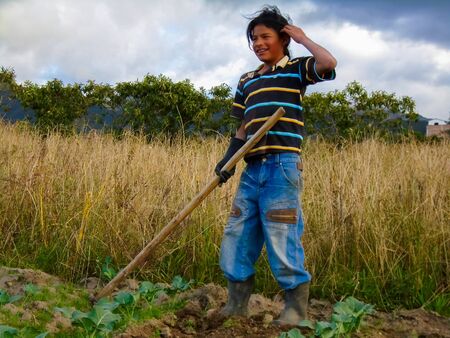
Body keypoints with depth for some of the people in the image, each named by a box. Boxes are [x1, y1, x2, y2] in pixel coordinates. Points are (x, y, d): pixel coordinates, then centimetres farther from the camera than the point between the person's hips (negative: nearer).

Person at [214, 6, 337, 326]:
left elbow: (329, 63, -19)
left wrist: (302, 37, -4)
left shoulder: (295, 70, 3)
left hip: (282, 166, -7)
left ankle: (296, 308, 6)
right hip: (252, 169, 7)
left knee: (282, 239, -7)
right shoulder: (247, 81, 20)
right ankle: (236, 306, 19)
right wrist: (229, 158, 7)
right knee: (237, 237, 8)